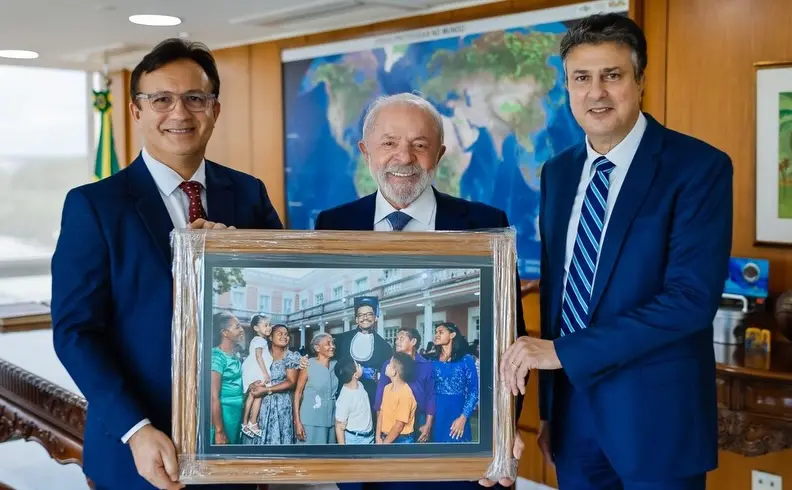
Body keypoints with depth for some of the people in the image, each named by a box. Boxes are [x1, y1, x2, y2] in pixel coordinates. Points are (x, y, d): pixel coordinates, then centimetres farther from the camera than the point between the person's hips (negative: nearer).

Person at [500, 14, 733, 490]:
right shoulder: (558, 172, 7)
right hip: (573, 409, 5)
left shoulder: (699, 166, -11)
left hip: (656, 415, -5)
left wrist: (562, 352, -21)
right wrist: (549, 407, 14)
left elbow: (692, 297, -21)